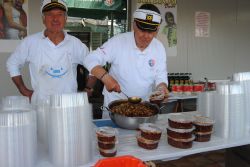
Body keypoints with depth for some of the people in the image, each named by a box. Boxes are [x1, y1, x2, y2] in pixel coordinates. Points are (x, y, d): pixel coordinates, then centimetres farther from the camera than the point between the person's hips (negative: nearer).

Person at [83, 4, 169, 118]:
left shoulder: (159, 48, -5)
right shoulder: (118, 41, -17)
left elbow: (160, 77, -1)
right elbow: (90, 60, -19)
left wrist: (162, 88, -24)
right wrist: (106, 77, -35)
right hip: (115, 104, -3)